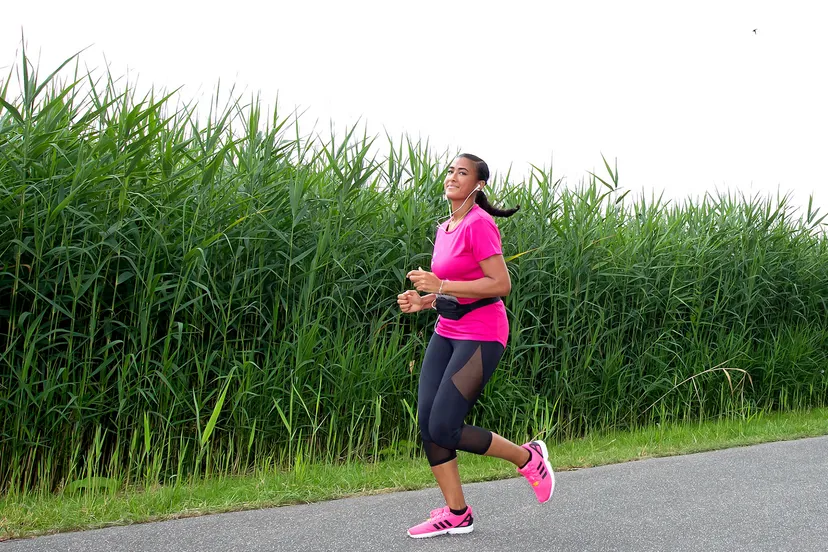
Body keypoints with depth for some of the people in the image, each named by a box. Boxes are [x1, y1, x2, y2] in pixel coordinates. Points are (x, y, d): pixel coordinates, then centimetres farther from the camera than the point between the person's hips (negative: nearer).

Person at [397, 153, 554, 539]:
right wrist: (423, 300, 6)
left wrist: (441, 285, -22)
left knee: (444, 428, -11)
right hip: (447, 332, 9)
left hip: (480, 335, -8)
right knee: (427, 422, -1)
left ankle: (528, 457, 10)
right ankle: (456, 514, 10)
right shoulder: (444, 229, 13)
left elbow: (501, 284, -21)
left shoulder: (479, 224, -13)